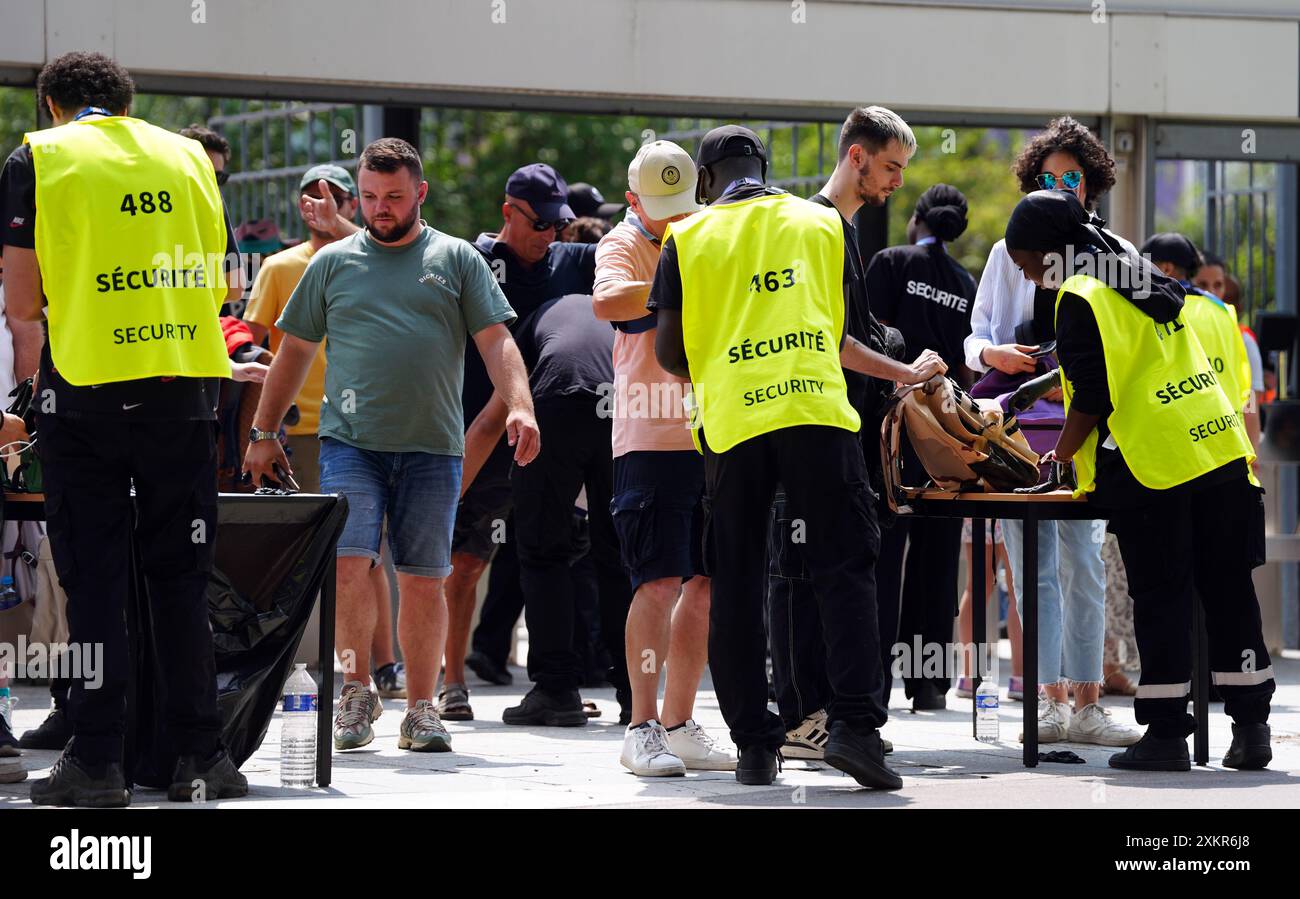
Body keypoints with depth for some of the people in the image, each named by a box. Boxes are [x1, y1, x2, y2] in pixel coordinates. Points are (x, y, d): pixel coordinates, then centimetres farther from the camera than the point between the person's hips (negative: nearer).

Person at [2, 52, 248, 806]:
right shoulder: (188, 156, 11)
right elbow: (222, 285, 12)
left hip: (86, 394, -3)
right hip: (185, 392, 3)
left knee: (94, 579, 2)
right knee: (182, 577, 9)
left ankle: (98, 759, 1)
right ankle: (201, 754, 9)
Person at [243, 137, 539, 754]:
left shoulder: (457, 260, 9)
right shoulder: (333, 263, 12)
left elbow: (496, 342, 3)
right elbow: (294, 351, 16)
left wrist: (519, 407, -13)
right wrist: (263, 432, 13)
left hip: (432, 447, 0)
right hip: (350, 441, 0)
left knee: (423, 580, 2)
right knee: (349, 562, -14)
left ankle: (420, 708, 11)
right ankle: (357, 688, 1)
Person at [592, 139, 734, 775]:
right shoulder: (624, 244, -2)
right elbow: (607, 302, -24)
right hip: (651, 437, -6)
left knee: (706, 583, 7)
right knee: (660, 581, -10)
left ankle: (679, 726, 14)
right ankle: (642, 728, -4)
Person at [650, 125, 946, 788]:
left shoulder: (687, 238, 9)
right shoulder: (823, 223, 14)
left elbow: (667, 350, 7)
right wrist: (901, 373, 36)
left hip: (730, 420, 0)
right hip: (818, 413, 0)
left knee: (735, 584, 7)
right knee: (844, 568, 1)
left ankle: (753, 744, 5)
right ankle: (853, 724, -13)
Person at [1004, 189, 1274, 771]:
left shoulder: (1080, 298, -7)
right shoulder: (1143, 282, 20)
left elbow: (1093, 396, -13)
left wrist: (1064, 452, 3)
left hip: (1153, 470, -7)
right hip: (1220, 449, 8)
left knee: (1161, 599, -2)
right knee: (1229, 591, 8)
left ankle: (1165, 733, 0)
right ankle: (1250, 723, 10)